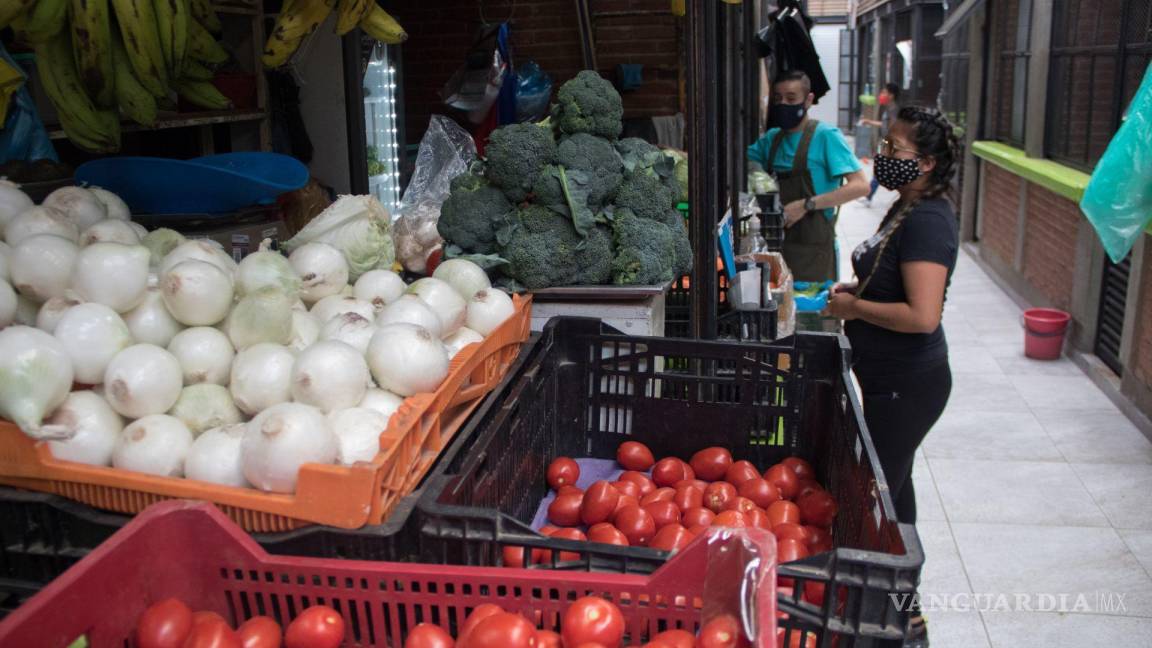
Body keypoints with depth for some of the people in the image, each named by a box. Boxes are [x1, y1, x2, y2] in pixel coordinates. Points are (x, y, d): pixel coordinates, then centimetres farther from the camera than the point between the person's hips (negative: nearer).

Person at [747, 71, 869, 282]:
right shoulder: (771, 138, 9)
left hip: (813, 247, -5)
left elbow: (860, 186, -17)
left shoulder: (826, 136, -9)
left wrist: (806, 205, -22)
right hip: (777, 242, 6)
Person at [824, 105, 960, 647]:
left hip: (907, 384, -11)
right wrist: (854, 290, 6)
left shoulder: (927, 221, -22)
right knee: (891, 486, 22)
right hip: (892, 379, 11)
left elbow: (922, 315, -30)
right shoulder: (906, 209, 9)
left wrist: (854, 307, -18)